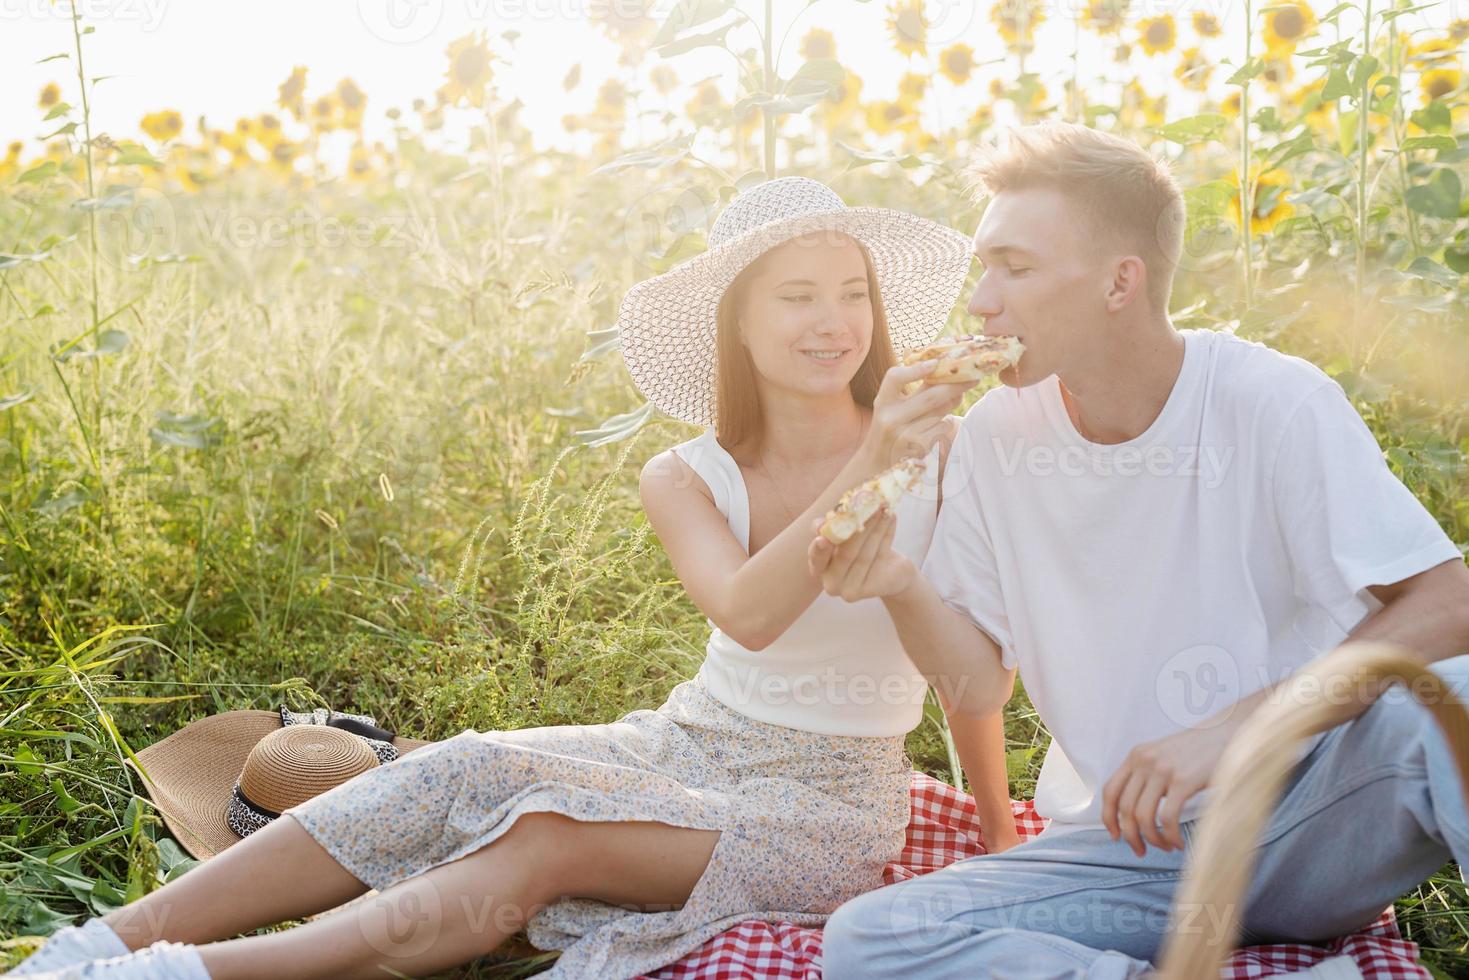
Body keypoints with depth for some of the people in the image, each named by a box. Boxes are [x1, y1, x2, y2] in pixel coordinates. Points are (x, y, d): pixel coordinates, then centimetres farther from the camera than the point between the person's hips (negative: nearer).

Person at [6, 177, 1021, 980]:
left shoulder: (943, 453, -12)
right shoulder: (686, 479, -3)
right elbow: (747, 616, -23)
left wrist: (1000, 839, 0)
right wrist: (865, 469, -36)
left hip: (829, 804, -3)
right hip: (688, 742, 3)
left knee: (549, 841, -28)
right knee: (462, 775, -22)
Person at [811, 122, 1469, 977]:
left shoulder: (1274, 402, -13)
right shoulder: (998, 433, -1)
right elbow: (982, 684, 6)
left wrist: (1233, 724, -28)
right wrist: (902, 586, -16)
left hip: (1305, 819, -4)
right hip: (1127, 848, 4)